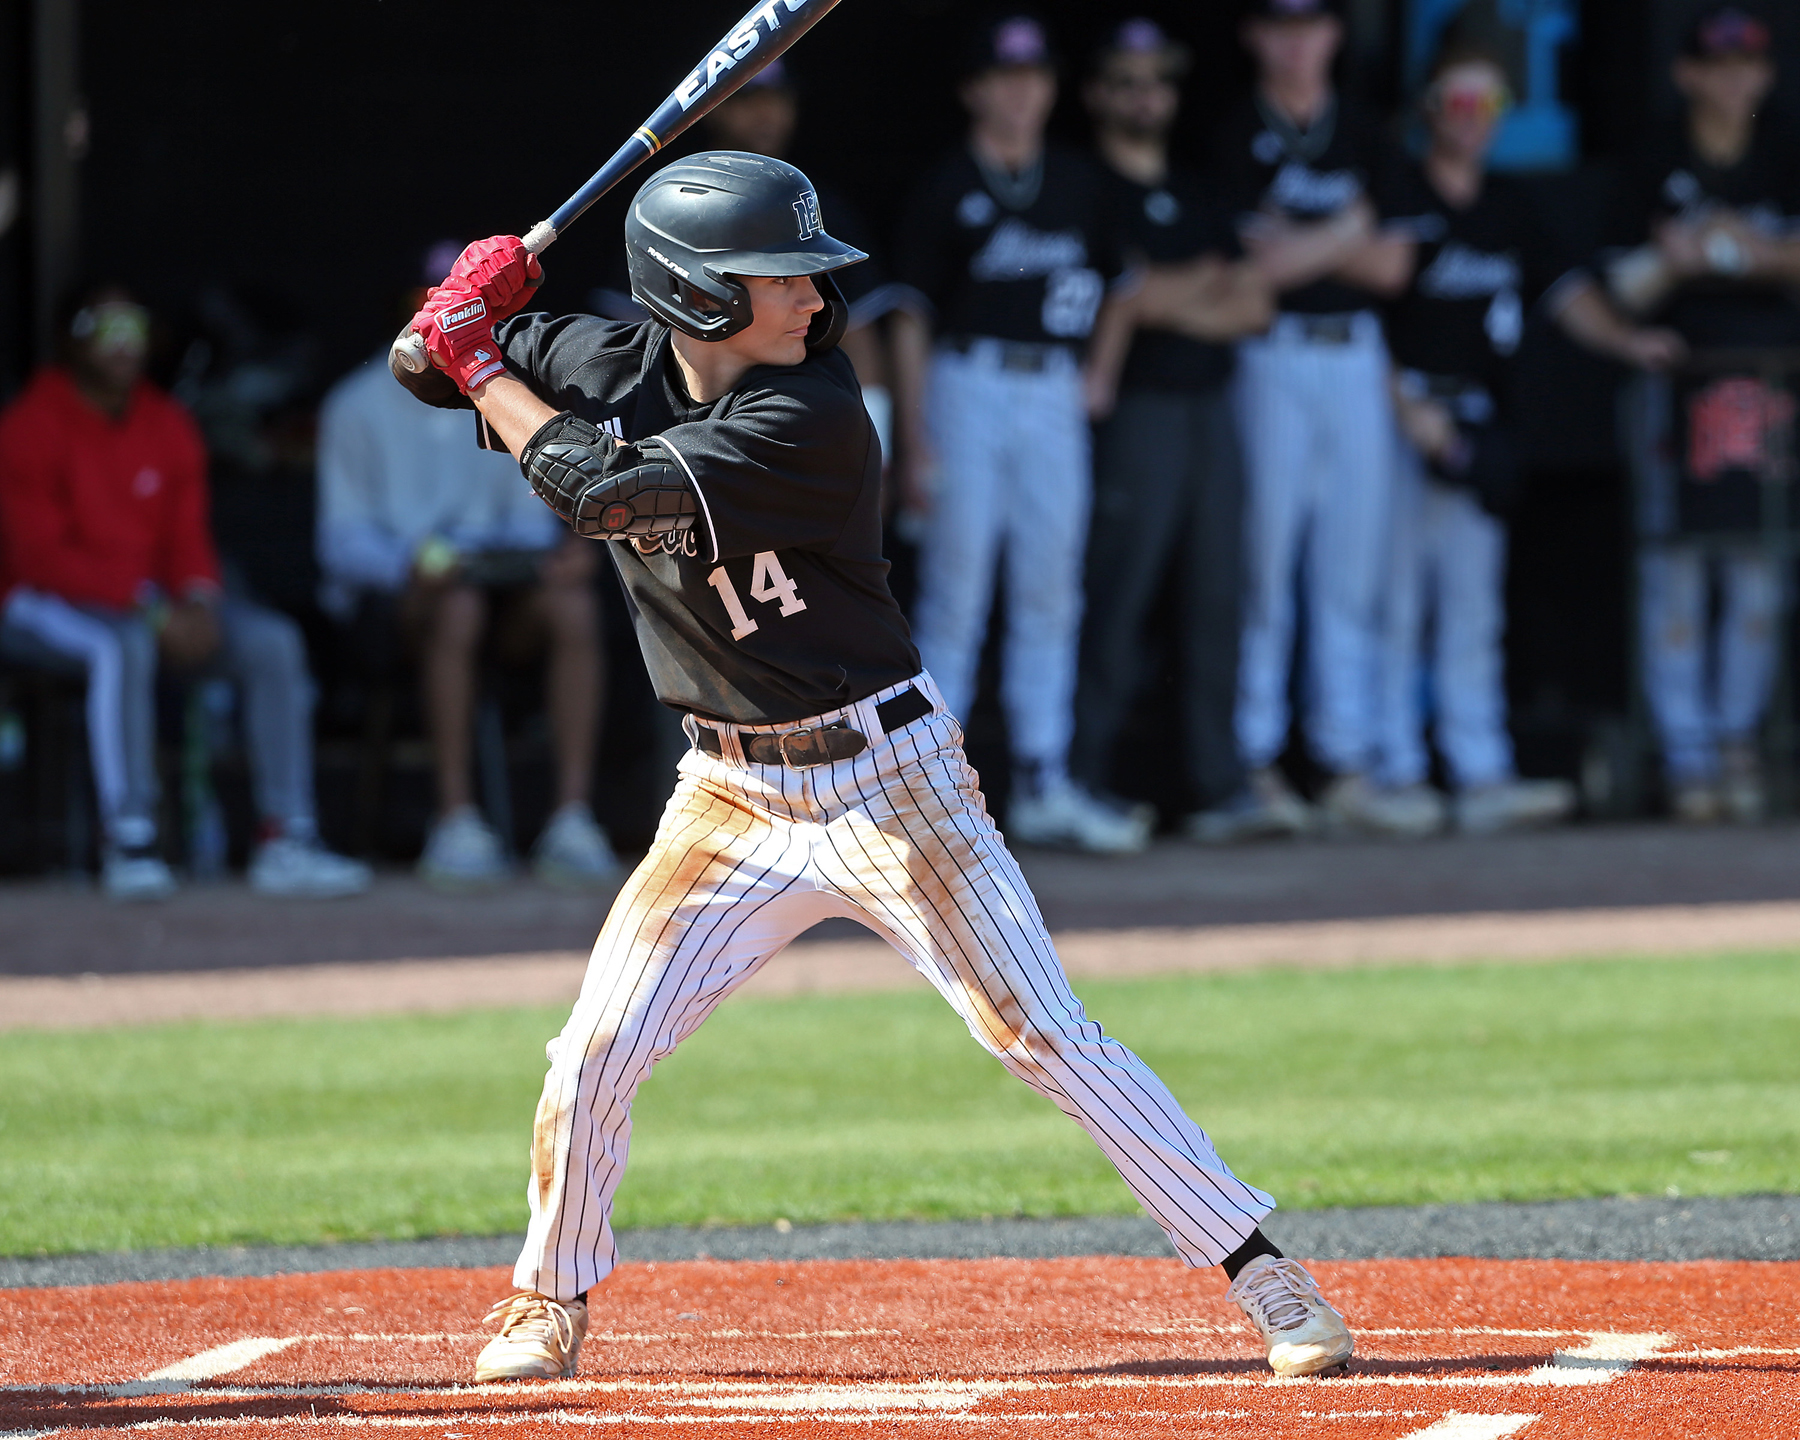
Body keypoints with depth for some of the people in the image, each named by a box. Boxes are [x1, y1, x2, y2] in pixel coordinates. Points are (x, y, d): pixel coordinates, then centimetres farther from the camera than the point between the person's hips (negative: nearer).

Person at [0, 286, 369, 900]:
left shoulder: (168, 426, 8)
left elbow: (188, 535, 9)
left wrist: (198, 601, -15)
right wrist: (152, 611, -24)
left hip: (154, 596, 6)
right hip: (50, 598, -6)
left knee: (274, 641, -15)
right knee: (121, 643, -40)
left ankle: (285, 841, -20)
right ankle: (128, 844, -39)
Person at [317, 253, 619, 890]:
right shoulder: (359, 406, 4)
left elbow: (529, 513, 14)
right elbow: (343, 539, -2)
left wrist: (560, 554, -10)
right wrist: (410, 566, -22)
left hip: (496, 576, 4)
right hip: (391, 586, -4)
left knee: (574, 606, -30)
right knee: (458, 608, -39)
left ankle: (573, 819, -37)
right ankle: (456, 823, -40)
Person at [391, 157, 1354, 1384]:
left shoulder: (810, 417, -21)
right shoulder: (614, 368, -3)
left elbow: (602, 491, -28)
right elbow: (425, 367, 6)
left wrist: (482, 367, -17)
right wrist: (472, 318, -17)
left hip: (889, 777, -5)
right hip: (733, 798, 5)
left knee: (1047, 1039, -8)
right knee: (595, 1054, -2)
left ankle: (1265, 1278, -4)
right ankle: (551, 1303, 21)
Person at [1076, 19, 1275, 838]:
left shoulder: (1196, 197, 20)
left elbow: (1253, 305, 13)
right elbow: (1131, 295, -12)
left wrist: (1172, 300, -5)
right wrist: (1210, 286, 0)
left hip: (1209, 408, 7)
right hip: (1135, 411, -7)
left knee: (1217, 601, 4)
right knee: (1117, 603, -9)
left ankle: (1218, 788, 6)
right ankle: (1085, 783, -7)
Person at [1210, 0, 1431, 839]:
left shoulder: (1363, 140, 14)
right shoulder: (1237, 140, 0)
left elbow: (1390, 267, 6)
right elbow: (1259, 263, -9)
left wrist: (1297, 245, -7)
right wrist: (1345, 235, -2)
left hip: (1355, 359, 4)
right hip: (1270, 358, -4)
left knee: (1350, 572, 4)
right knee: (1263, 570, -5)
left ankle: (1348, 772, 7)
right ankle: (1257, 774, -3)